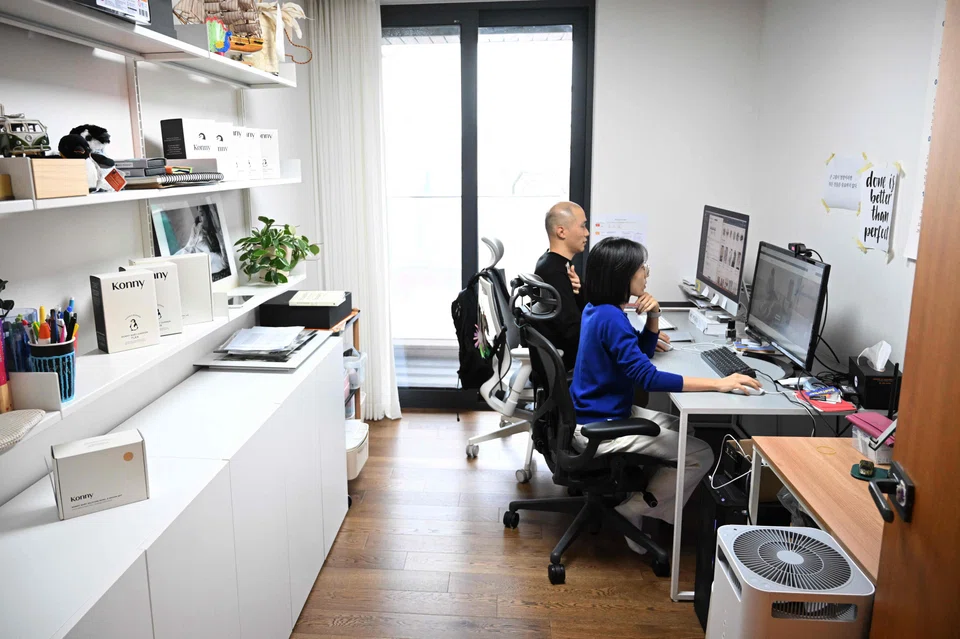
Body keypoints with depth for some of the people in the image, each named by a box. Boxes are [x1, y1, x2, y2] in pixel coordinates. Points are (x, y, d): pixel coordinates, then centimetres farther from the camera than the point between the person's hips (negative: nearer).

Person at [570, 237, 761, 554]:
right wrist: (718, 384, -29)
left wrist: (653, 317, -4)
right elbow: (647, 377, -30)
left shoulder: (599, 309, 6)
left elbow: (641, 353, 15)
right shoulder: (611, 318, -24)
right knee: (701, 454, -6)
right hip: (599, 430, -10)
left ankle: (637, 503, 21)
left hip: (601, 412, 10)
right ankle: (634, 513, 8)